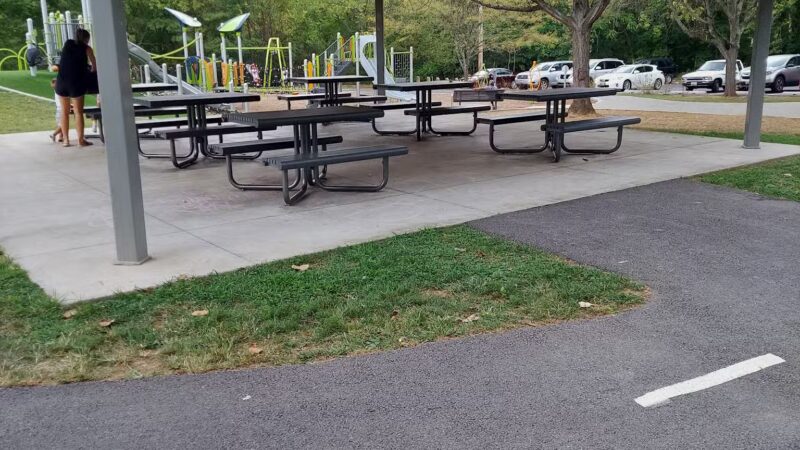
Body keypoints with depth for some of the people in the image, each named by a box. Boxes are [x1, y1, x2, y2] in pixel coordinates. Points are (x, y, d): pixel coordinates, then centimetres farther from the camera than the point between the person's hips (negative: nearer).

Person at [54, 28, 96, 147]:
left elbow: (65, 61, 19)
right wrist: (92, 71, 28)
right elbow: (94, 66, 7)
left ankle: (65, 139, 12)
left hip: (61, 82, 4)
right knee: (78, 112, 0)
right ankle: (81, 139, -1)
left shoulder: (67, 44, 14)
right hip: (76, 83, -4)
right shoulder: (86, 49, 3)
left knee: (64, 112, 10)